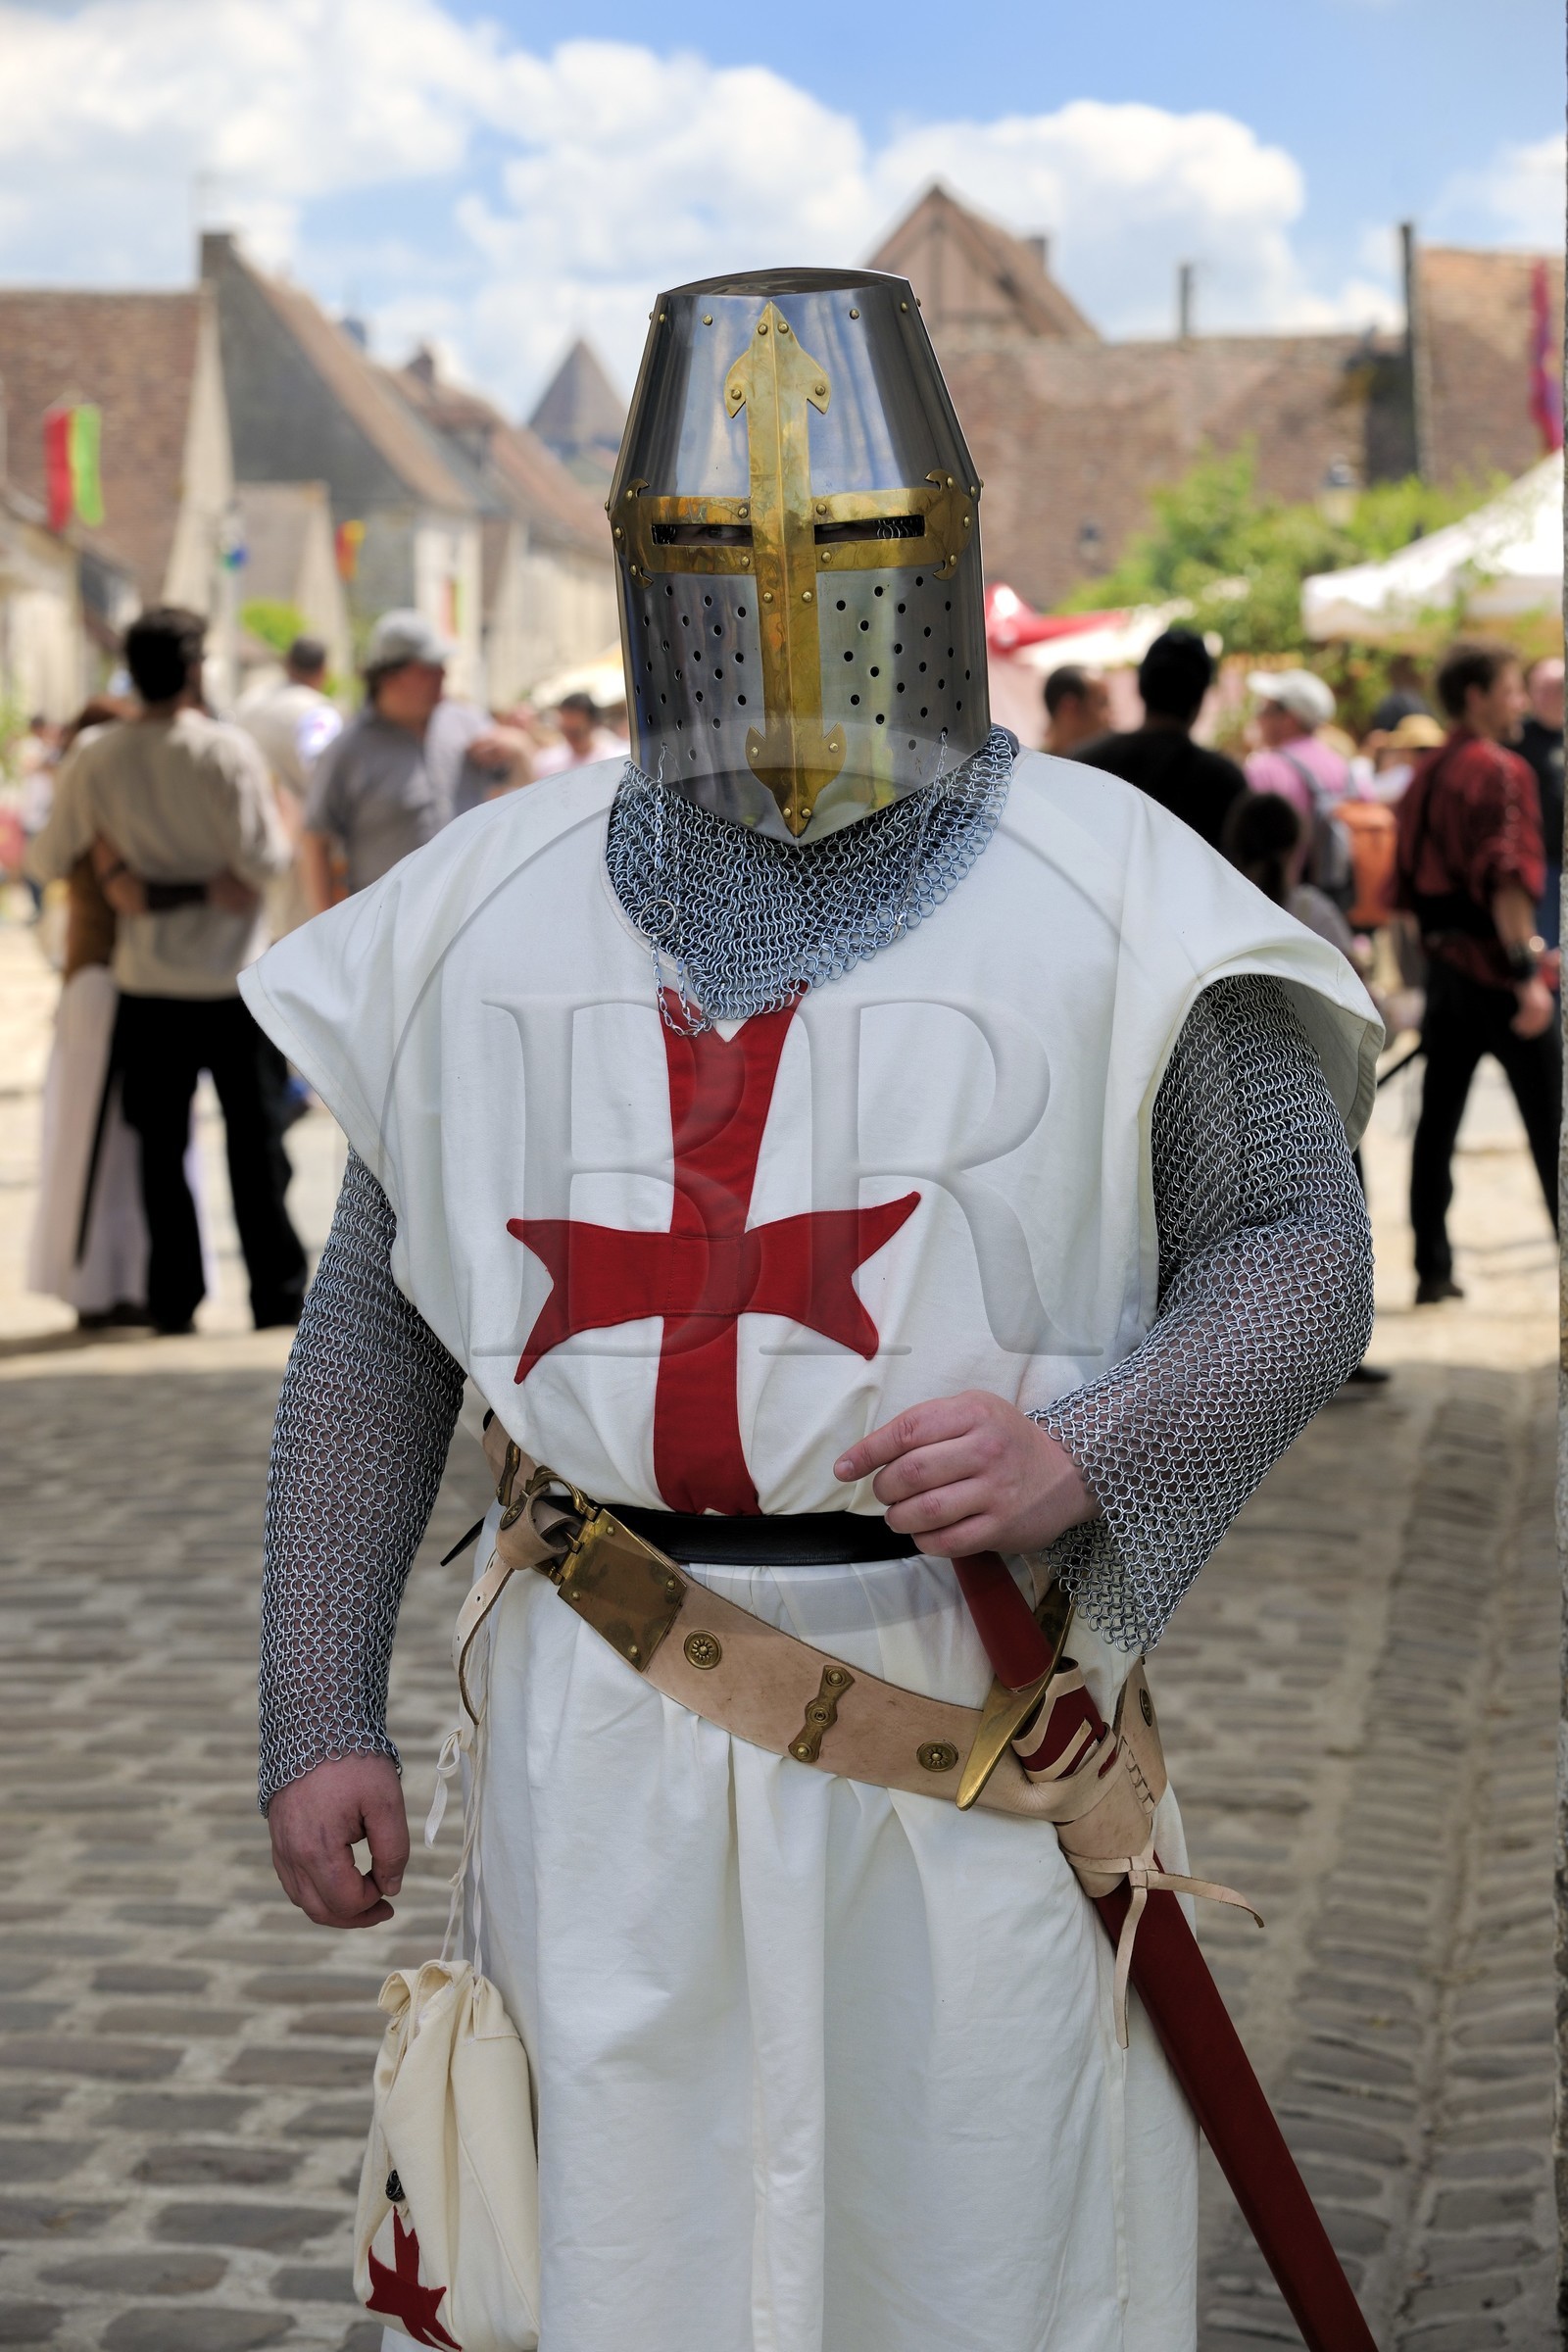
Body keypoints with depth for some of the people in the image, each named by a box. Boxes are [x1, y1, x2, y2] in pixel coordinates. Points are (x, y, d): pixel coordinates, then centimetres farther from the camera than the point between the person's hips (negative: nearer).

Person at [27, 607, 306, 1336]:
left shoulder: (100, 758, -3)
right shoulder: (226, 750, -12)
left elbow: (49, 857, 5)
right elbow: (264, 861, -14)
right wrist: (272, 802, 5)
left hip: (147, 981, 2)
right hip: (232, 976, -2)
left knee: (162, 1147, 9)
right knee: (254, 1141, 6)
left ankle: (173, 1296, 9)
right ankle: (276, 1292, 9)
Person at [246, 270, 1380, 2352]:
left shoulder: (1107, 893, -4)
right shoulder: (500, 905, 4)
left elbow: (1298, 1256, -2)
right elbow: (378, 1315, 9)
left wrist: (1082, 1460, -21)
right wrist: (315, 1712, 5)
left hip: (969, 1707, -2)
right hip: (616, 1725, 2)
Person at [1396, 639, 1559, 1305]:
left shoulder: (1425, 774, 14)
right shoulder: (1499, 770, -12)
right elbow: (1506, 878, -22)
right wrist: (1528, 970, -24)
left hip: (1443, 964, 8)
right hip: (1497, 964, -8)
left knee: (1437, 1122, 9)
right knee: (1549, 1124, -2)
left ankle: (1432, 1270, 9)